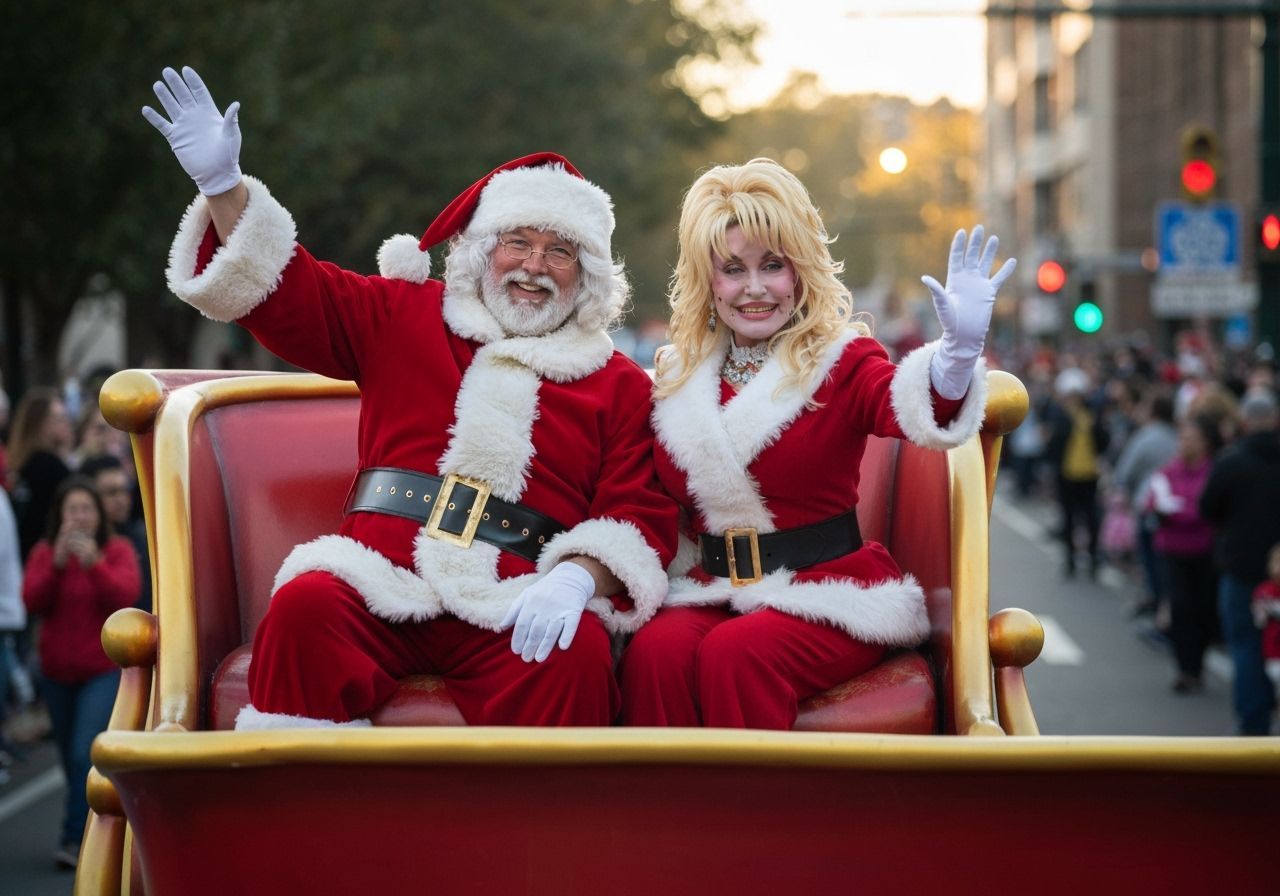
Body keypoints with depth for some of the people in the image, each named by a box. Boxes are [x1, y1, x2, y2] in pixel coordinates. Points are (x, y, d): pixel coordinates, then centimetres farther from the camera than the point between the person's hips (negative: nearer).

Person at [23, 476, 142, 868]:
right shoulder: (44, 552, 2)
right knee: (71, 757, 14)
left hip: (104, 670, -4)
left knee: (85, 754, -16)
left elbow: (125, 595, -20)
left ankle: (75, 839, -13)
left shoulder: (117, 550, -4)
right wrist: (57, 564, -25)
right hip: (58, 670, 4)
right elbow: (32, 601, -12)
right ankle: (88, 817, 32)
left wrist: (94, 563, -34)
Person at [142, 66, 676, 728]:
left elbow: (642, 514, 6)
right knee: (306, 605, -31)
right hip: (379, 592, 1)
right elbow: (287, 294, 17)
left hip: (510, 612, -1)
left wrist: (578, 577, -15)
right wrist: (223, 185, 2)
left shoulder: (618, 384, 17)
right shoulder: (404, 317, 22)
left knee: (579, 657, -34)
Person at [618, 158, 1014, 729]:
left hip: (827, 593, -3)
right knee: (654, 653, -28)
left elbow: (905, 407, -24)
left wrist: (958, 352, -45)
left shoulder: (840, 360, -1)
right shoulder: (679, 377, 11)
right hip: (713, 590, 3)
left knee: (735, 654, -32)